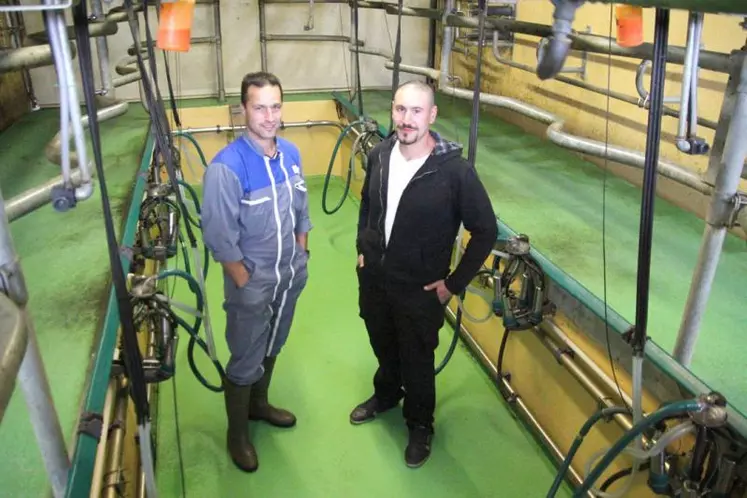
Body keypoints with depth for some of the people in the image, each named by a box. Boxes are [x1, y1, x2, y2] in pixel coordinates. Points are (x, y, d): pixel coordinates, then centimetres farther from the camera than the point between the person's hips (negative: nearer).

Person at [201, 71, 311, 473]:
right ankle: (237, 433, 34)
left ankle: (259, 404, 49)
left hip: (291, 277, 6)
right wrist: (247, 284, -15)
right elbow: (220, 239, -20)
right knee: (245, 362, 11)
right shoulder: (226, 167, -24)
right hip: (252, 284, -6)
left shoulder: (291, 153, -3)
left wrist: (301, 260, 10)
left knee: (271, 349, 25)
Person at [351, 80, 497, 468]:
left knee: (417, 360, 13)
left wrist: (454, 283, -13)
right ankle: (386, 393, 55)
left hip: (420, 288, -5)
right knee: (383, 346, 26)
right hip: (373, 276, 5)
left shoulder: (454, 170, -23)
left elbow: (486, 230, -15)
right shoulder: (379, 155, -6)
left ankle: (420, 424, 39)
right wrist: (362, 250, 11)